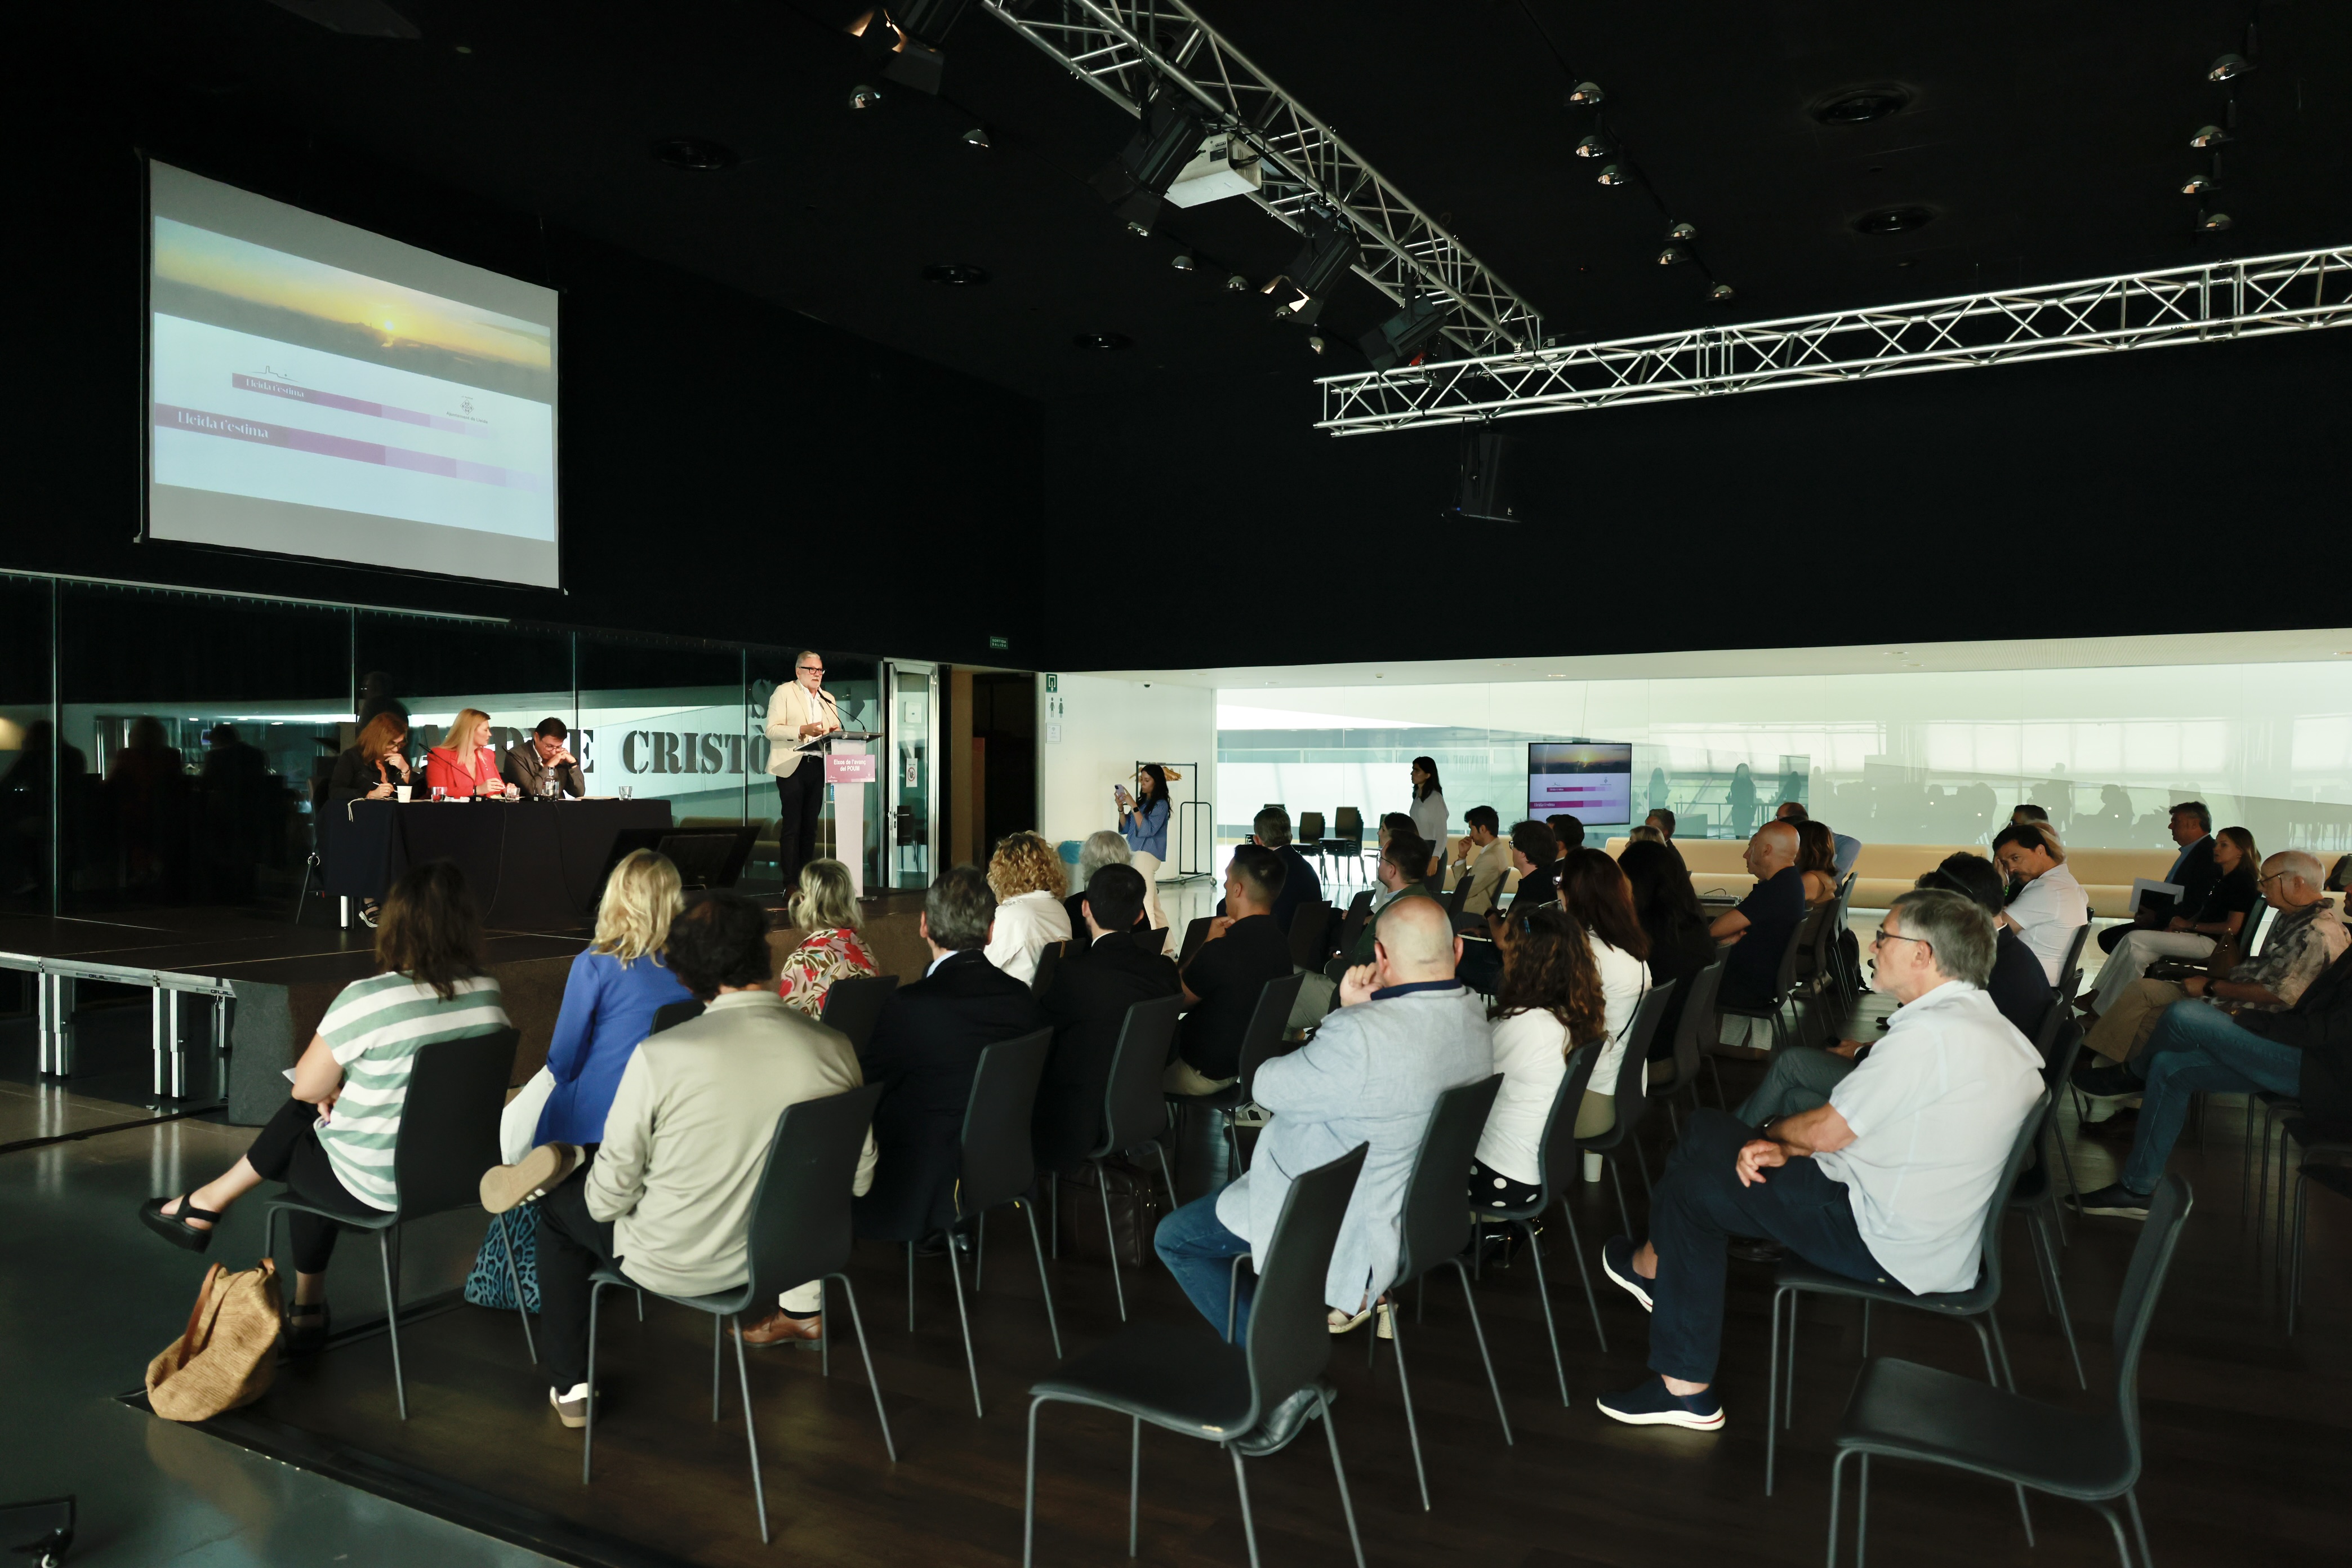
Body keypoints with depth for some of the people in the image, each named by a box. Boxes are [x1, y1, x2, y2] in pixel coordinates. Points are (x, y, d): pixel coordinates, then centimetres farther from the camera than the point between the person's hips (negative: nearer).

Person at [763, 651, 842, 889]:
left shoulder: (828, 699, 21)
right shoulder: (783, 693, 3)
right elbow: (772, 730, -7)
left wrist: (834, 732, -4)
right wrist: (803, 730, -19)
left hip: (818, 767, 5)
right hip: (792, 768, -5)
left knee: (810, 825, 5)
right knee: (792, 825, -8)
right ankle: (790, 883, -7)